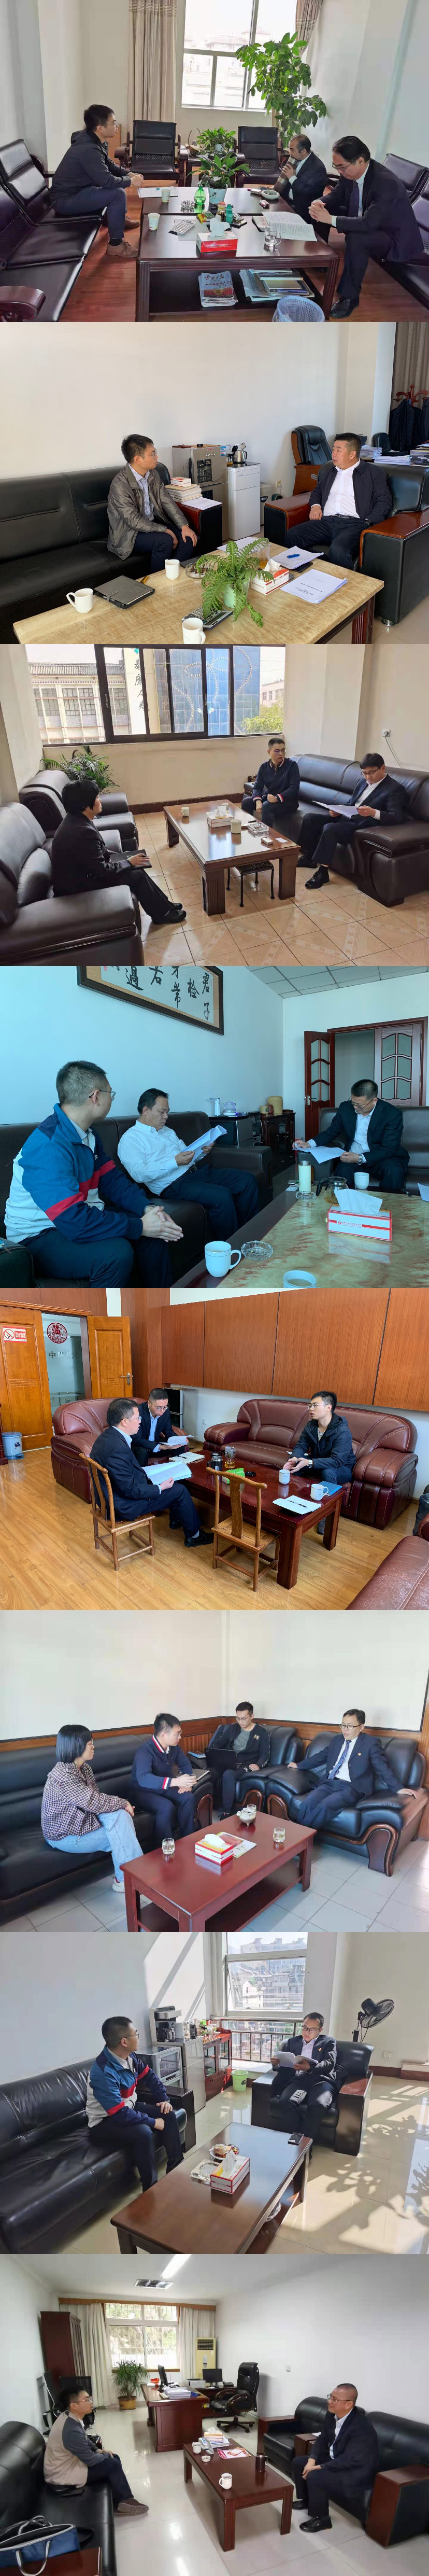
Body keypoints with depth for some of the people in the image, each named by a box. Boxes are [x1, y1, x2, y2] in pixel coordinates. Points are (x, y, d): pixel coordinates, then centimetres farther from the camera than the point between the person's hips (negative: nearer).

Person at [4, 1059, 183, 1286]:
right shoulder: (48, 1148, -28)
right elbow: (75, 1220, -34)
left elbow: (111, 1179, 10)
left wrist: (146, 1208, -10)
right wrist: (140, 1227, -26)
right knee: (116, 1252, -33)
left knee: (158, 1226, 0)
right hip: (39, 1237, -10)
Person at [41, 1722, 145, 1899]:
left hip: (83, 1821, 8)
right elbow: (94, 1802, -29)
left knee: (120, 1815, -16)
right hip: (65, 1836, -8)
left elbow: (97, 1796, 5)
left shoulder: (84, 1768, 1)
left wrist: (121, 1805, -15)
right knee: (120, 1836, -12)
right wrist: (123, 1803, -14)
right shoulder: (63, 1777, -30)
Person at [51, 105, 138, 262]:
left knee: (119, 181, 20)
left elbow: (109, 166, 19)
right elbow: (107, 181, -29)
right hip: (66, 200, -10)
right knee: (118, 194, -23)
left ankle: (120, 219, 38)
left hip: (77, 189, 10)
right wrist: (131, 181, -15)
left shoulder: (97, 141, 2)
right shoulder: (88, 149, -29)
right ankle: (115, 245, -14)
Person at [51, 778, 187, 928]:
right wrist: (128, 863, -8)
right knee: (136, 876, -5)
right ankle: (162, 914, 14)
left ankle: (163, 905, 23)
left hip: (81, 874, 9)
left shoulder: (75, 820, -1)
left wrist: (122, 857, 6)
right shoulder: (83, 832, -31)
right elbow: (102, 871, -23)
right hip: (79, 889, -9)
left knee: (136, 869, 10)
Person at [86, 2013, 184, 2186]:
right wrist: (153, 2122, -24)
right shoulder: (103, 2073, -35)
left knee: (168, 2115, -2)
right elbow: (121, 2114, -34)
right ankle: (151, 2190, -17)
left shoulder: (131, 2057, -8)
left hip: (129, 2107, 9)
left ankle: (176, 2169, 10)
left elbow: (149, 2076, 12)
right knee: (143, 2133, -32)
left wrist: (164, 2099, -1)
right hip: (106, 2121, -9)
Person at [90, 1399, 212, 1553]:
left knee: (173, 1482, 22)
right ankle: (193, 1535, 20)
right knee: (180, 1491, 1)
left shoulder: (106, 1436, -1)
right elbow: (130, 1490, -27)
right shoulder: (118, 1448, -33)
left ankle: (176, 1520, 43)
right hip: (124, 1506, -10)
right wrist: (160, 1488, -16)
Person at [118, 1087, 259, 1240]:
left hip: (194, 1173, 9)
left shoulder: (168, 1132, 24)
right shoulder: (130, 1139, -3)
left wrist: (202, 1151, 3)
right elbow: (139, 1174, -18)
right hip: (173, 1185, -9)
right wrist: (176, 1162, -24)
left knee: (247, 1180, -3)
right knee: (222, 1196, -31)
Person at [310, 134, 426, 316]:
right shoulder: (350, 173, -10)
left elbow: (368, 224, -40)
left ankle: (350, 296, -22)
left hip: (396, 238, -8)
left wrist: (331, 219, -39)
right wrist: (319, 203, -17)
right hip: (365, 221, 8)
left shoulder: (387, 183, -34)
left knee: (355, 238, -37)